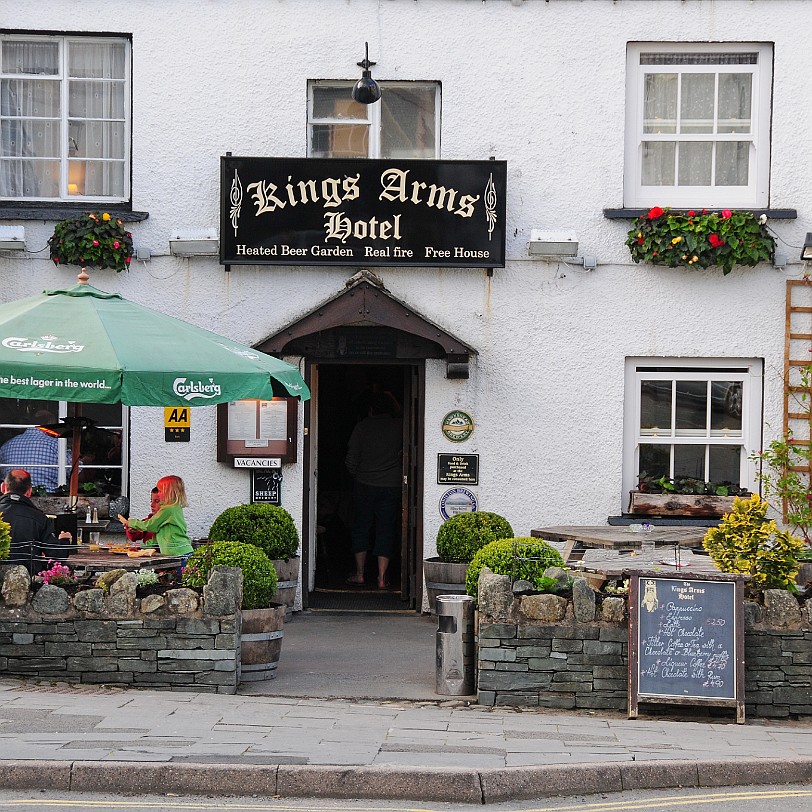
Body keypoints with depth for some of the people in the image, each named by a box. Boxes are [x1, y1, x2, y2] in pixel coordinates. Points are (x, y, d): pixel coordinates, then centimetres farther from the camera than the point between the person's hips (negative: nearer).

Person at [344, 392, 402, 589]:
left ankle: (359, 573, 9)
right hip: (392, 486, 0)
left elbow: (351, 458, -1)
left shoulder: (363, 426, -1)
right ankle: (382, 577, 0)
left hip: (365, 485, 0)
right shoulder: (400, 426, 0)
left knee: (361, 529, 11)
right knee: (386, 531, 4)